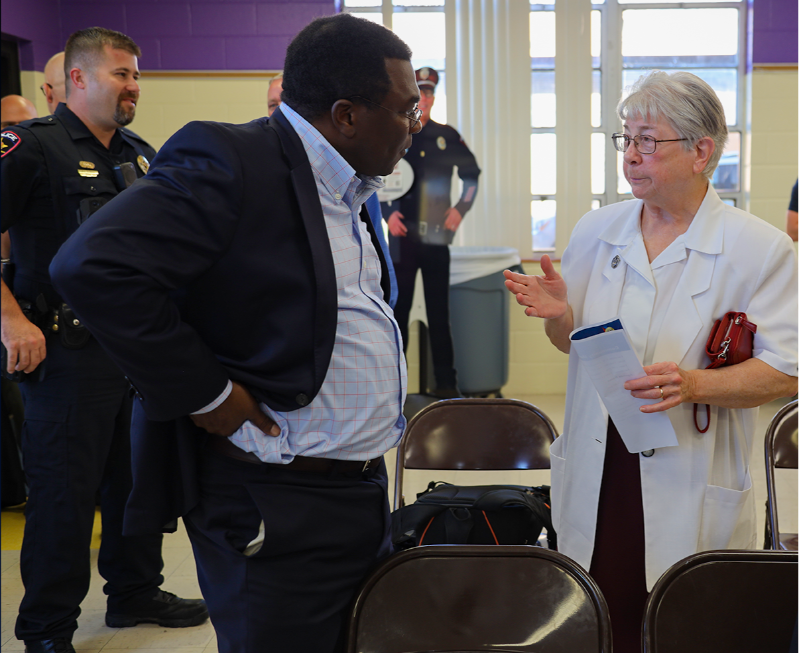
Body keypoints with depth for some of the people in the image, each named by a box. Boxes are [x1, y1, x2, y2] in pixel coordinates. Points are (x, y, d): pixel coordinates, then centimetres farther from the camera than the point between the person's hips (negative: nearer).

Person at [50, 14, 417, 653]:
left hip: (365, 496, 9)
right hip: (278, 516, -9)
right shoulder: (233, 163, -18)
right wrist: (205, 395, -23)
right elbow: (92, 265, -28)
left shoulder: (350, 186, 10)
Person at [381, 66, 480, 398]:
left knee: (439, 313, 3)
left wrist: (460, 209, 5)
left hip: (437, 237, 1)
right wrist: (386, 214, -2)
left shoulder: (447, 137, 7)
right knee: (399, 311, 2)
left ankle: (446, 383, 10)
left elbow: (472, 173, 16)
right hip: (402, 237, 0)